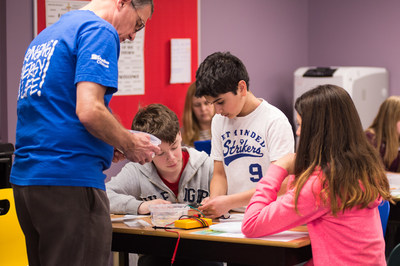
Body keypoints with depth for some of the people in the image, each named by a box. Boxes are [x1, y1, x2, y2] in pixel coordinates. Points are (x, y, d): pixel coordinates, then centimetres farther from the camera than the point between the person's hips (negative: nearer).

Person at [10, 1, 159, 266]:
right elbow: (89, 111, -20)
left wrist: (110, 144, 19)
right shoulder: (100, 31, -8)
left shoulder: (46, 34, 20)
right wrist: (130, 145, -3)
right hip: (69, 180, -9)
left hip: (25, 175, 9)